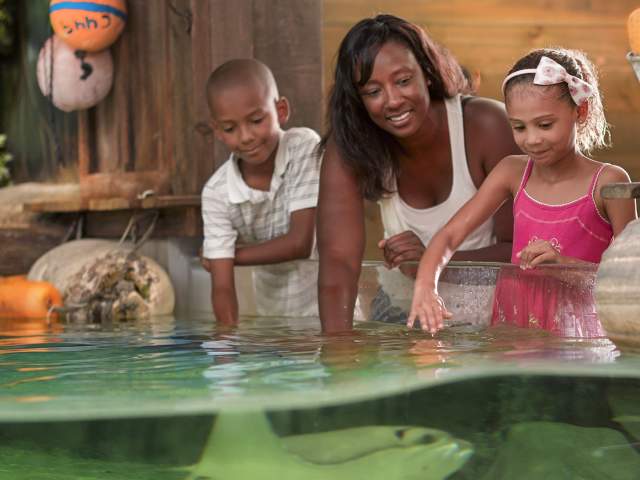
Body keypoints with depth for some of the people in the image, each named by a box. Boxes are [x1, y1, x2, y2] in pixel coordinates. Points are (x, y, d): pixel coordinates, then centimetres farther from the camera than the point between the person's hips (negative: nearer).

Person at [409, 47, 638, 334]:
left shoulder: (608, 182, -3)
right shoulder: (513, 172, 8)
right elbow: (450, 235, 0)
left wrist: (565, 263, -19)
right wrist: (426, 286, -20)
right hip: (511, 330, 4)